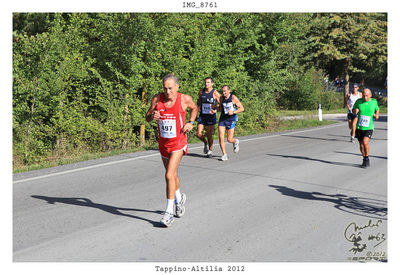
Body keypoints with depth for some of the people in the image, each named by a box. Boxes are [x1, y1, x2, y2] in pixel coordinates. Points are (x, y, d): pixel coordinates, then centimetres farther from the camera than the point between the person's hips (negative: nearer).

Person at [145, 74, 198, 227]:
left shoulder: (185, 99, -11)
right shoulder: (157, 99, -6)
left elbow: (194, 108, 11)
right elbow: (147, 117, 3)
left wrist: (191, 123, -4)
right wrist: (152, 116, -20)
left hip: (178, 143, -4)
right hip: (163, 143, 4)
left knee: (169, 175, -16)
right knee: (172, 175, 19)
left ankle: (169, 212, -8)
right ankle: (179, 199, 46)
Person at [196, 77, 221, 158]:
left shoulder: (215, 93, -8)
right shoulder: (201, 92, 4)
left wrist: (215, 110, -19)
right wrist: (199, 107, 3)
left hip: (211, 116, -3)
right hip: (202, 116, 3)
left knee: (209, 134, -1)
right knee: (199, 134, -5)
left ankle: (210, 150, 19)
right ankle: (205, 142, 28)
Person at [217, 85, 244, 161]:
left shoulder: (233, 98, -10)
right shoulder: (221, 98, 4)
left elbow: (242, 108, -8)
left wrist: (233, 112, -22)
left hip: (231, 119, -4)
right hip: (222, 119, 4)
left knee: (229, 139, -4)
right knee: (221, 137, -11)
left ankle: (235, 142, 33)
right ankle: (224, 154, -1)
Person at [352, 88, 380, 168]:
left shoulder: (374, 102, -2)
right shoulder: (358, 101, -3)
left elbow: (377, 109, 19)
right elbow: (353, 110, 11)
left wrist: (377, 115, -2)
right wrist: (355, 111, -13)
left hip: (369, 127, -2)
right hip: (359, 127, 2)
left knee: (365, 142, -21)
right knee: (361, 145, 9)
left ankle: (367, 158, -1)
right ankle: (364, 160, 29)